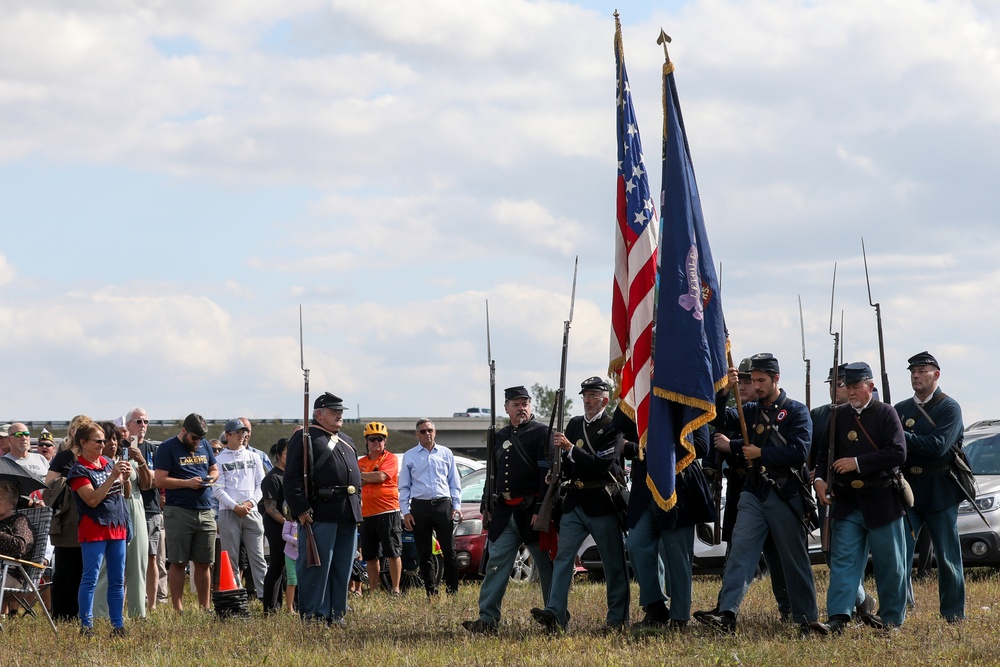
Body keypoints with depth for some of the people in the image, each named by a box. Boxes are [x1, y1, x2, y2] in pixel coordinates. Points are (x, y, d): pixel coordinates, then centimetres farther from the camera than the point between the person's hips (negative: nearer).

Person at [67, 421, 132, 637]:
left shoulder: (108, 463, 11)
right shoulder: (79, 471, -8)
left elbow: (126, 493, 17)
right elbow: (93, 499, -18)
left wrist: (126, 478, -4)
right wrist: (113, 476, -21)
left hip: (117, 526, 7)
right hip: (94, 528, -7)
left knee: (117, 580, 7)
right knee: (90, 578, -7)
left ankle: (118, 625, 11)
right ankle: (86, 625, -6)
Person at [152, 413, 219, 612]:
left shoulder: (204, 445, 15)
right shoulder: (168, 448, -3)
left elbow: (215, 469, 25)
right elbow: (159, 480, -9)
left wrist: (211, 478, 1)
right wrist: (187, 483, -16)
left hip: (205, 511, 5)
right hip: (178, 512, -5)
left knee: (204, 563, 8)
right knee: (177, 562, -2)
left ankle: (205, 608, 15)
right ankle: (178, 609, 1)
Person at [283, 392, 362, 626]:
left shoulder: (347, 442, 23)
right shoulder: (304, 438, -3)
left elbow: (356, 474, 29)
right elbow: (293, 477, -10)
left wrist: (357, 502, 16)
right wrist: (301, 510, -17)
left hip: (348, 515, 8)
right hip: (319, 514, -8)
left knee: (343, 567, 9)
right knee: (316, 565, -6)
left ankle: (336, 613, 15)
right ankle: (313, 615, -3)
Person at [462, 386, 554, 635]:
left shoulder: (541, 433, -4)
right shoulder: (500, 437, 17)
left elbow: (547, 473, -11)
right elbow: (492, 474, 22)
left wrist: (540, 510, -17)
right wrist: (486, 506, 16)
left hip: (531, 511, -6)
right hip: (504, 512, 6)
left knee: (546, 566, 2)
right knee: (496, 563, -1)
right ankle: (488, 619, -4)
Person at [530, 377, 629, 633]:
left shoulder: (612, 428, -5)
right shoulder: (574, 425, 14)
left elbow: (602, 465, -17)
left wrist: (570, 448, -22)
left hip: (602, 503, -5)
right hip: (574, 502, 5)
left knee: (613, 562, 3)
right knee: (563, 557, -6)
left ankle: (617, 617, 11)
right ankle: (555, 614, -14)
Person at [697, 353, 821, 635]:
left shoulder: (797, 412, -2)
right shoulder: (751, 411, 13)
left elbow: (799, 452, -12)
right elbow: (720, 419, 1)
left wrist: (761, 453, -12)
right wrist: (723, 391, -15)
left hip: (785, 495, -4)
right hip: (754, 493, 4)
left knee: (795, 559, 5)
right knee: (740, 550, -11)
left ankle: (807, 620, 16)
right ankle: (727, 614, -20)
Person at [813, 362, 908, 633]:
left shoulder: (886, 414, -3)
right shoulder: (838, 415, 9)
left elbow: (898, 454, -13)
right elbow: (824, 452, 13)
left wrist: (858, 463, -17)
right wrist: (820, 479, -6)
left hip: (881, 501, -3)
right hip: (846, 503, 3)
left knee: (889, 565, 5)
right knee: (843, 560, -6)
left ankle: (892, 620, 16)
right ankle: (837, 618, -11)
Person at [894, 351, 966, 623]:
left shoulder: (949, 408, -4)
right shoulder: (900, 410, 11)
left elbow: (938, 446, -18)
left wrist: (902, 437, -19)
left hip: (940, 493, -4)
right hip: (907, 491, 4)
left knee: (947, 557, 3)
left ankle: (954, 616, 11)